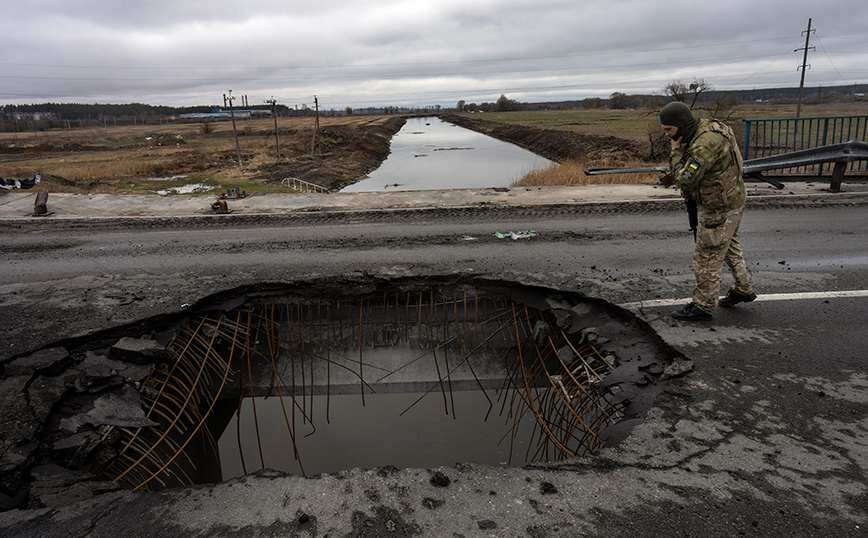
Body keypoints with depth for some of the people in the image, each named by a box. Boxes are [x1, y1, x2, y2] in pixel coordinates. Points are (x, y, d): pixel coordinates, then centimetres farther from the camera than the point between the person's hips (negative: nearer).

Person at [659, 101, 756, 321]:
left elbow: (686, 179, -29)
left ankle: (703, 306, 11)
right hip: (733, 198, 10)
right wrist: (673, 176, -2)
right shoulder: (707, 128, 3)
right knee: (729, 247, 25)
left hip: (721, 207, -10)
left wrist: (676, 152, -20)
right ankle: (742, 290, 42)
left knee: (707, 256, 0)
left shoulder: (705, 144, -30)